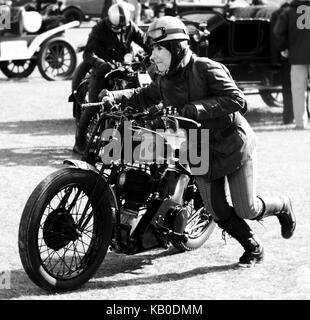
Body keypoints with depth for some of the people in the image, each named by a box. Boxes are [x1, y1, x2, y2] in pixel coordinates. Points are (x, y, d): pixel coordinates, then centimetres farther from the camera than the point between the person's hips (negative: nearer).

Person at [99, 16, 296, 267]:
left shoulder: (207, 69, -20)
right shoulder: (164, 81, 1)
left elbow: (236, 100, -28)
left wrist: (196, 109, -34)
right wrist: (114, 96, -12)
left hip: (234, 145, -6)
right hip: (201, 152, 6)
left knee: (246, 210, -3)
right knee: (217, 211, 2)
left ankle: (282, 206, 29)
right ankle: (253, 247, 23)